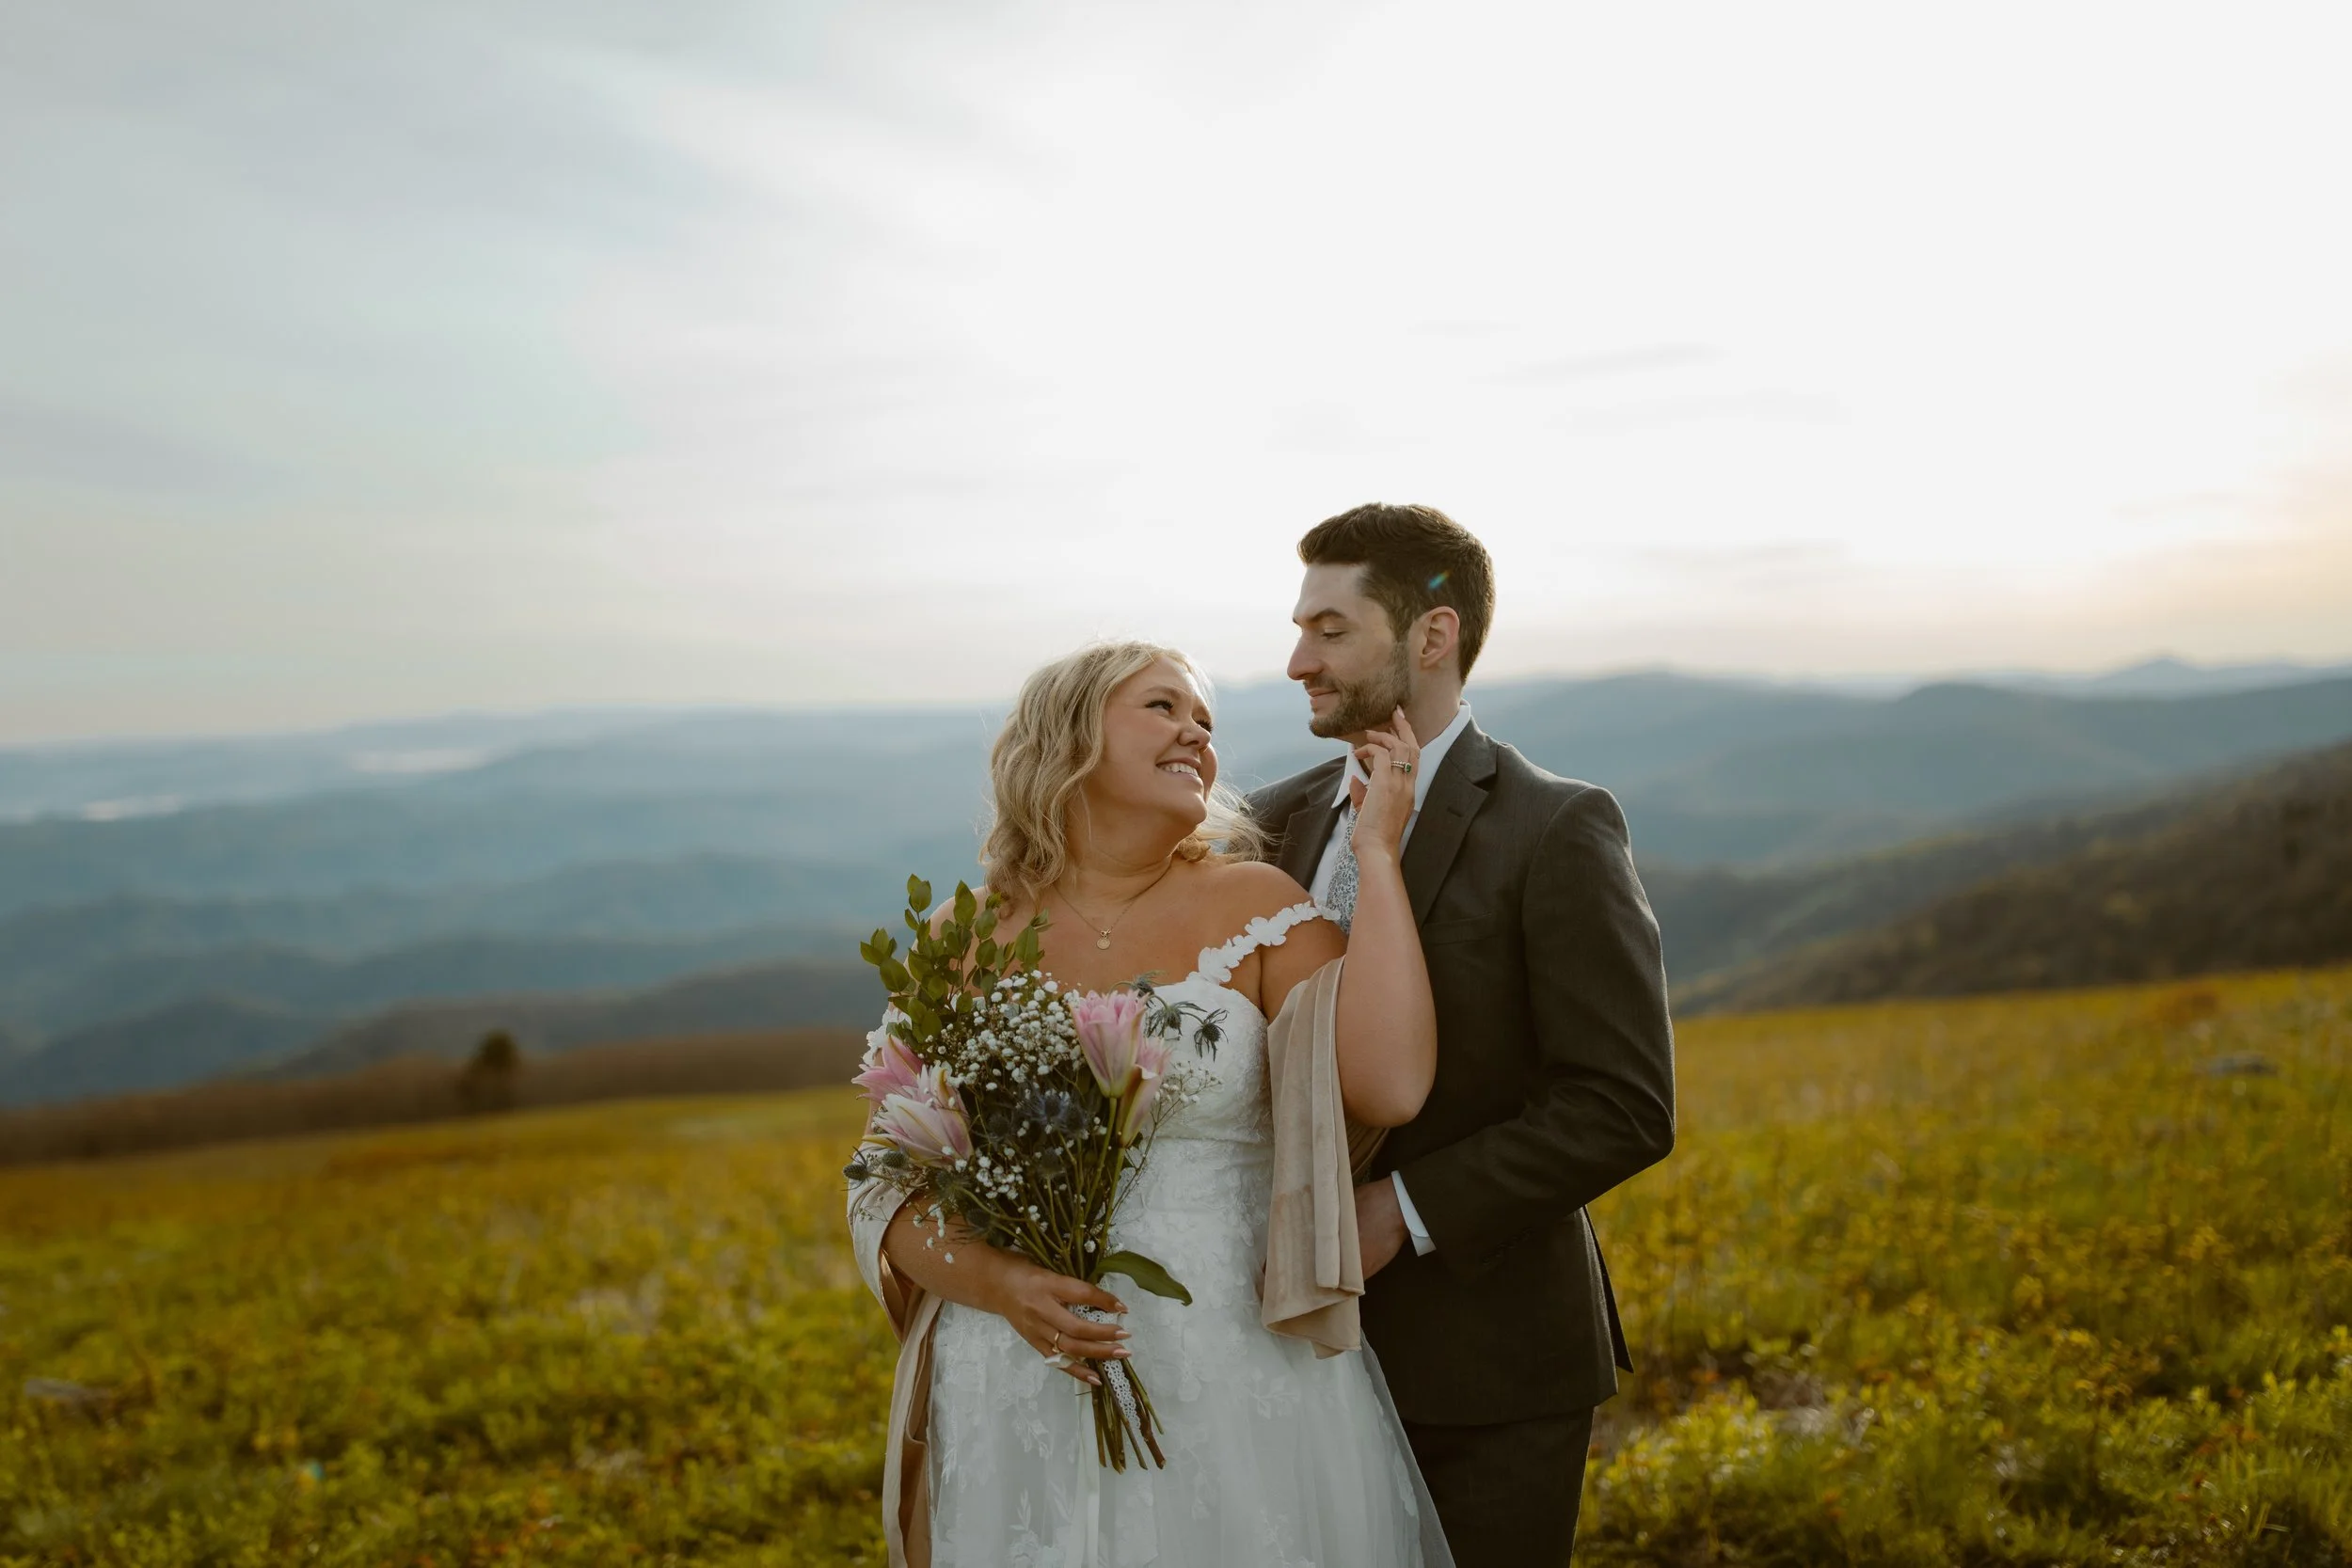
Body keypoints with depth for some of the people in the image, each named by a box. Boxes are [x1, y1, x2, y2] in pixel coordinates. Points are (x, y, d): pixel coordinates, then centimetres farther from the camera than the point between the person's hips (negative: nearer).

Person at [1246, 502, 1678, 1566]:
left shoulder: (1556, 829, -11)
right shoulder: (1279, 821, 6)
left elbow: (1626, 1109, -16)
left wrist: (1407, 1209, -19)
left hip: (1488, 1372, -5)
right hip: (1320, 1350, 5)